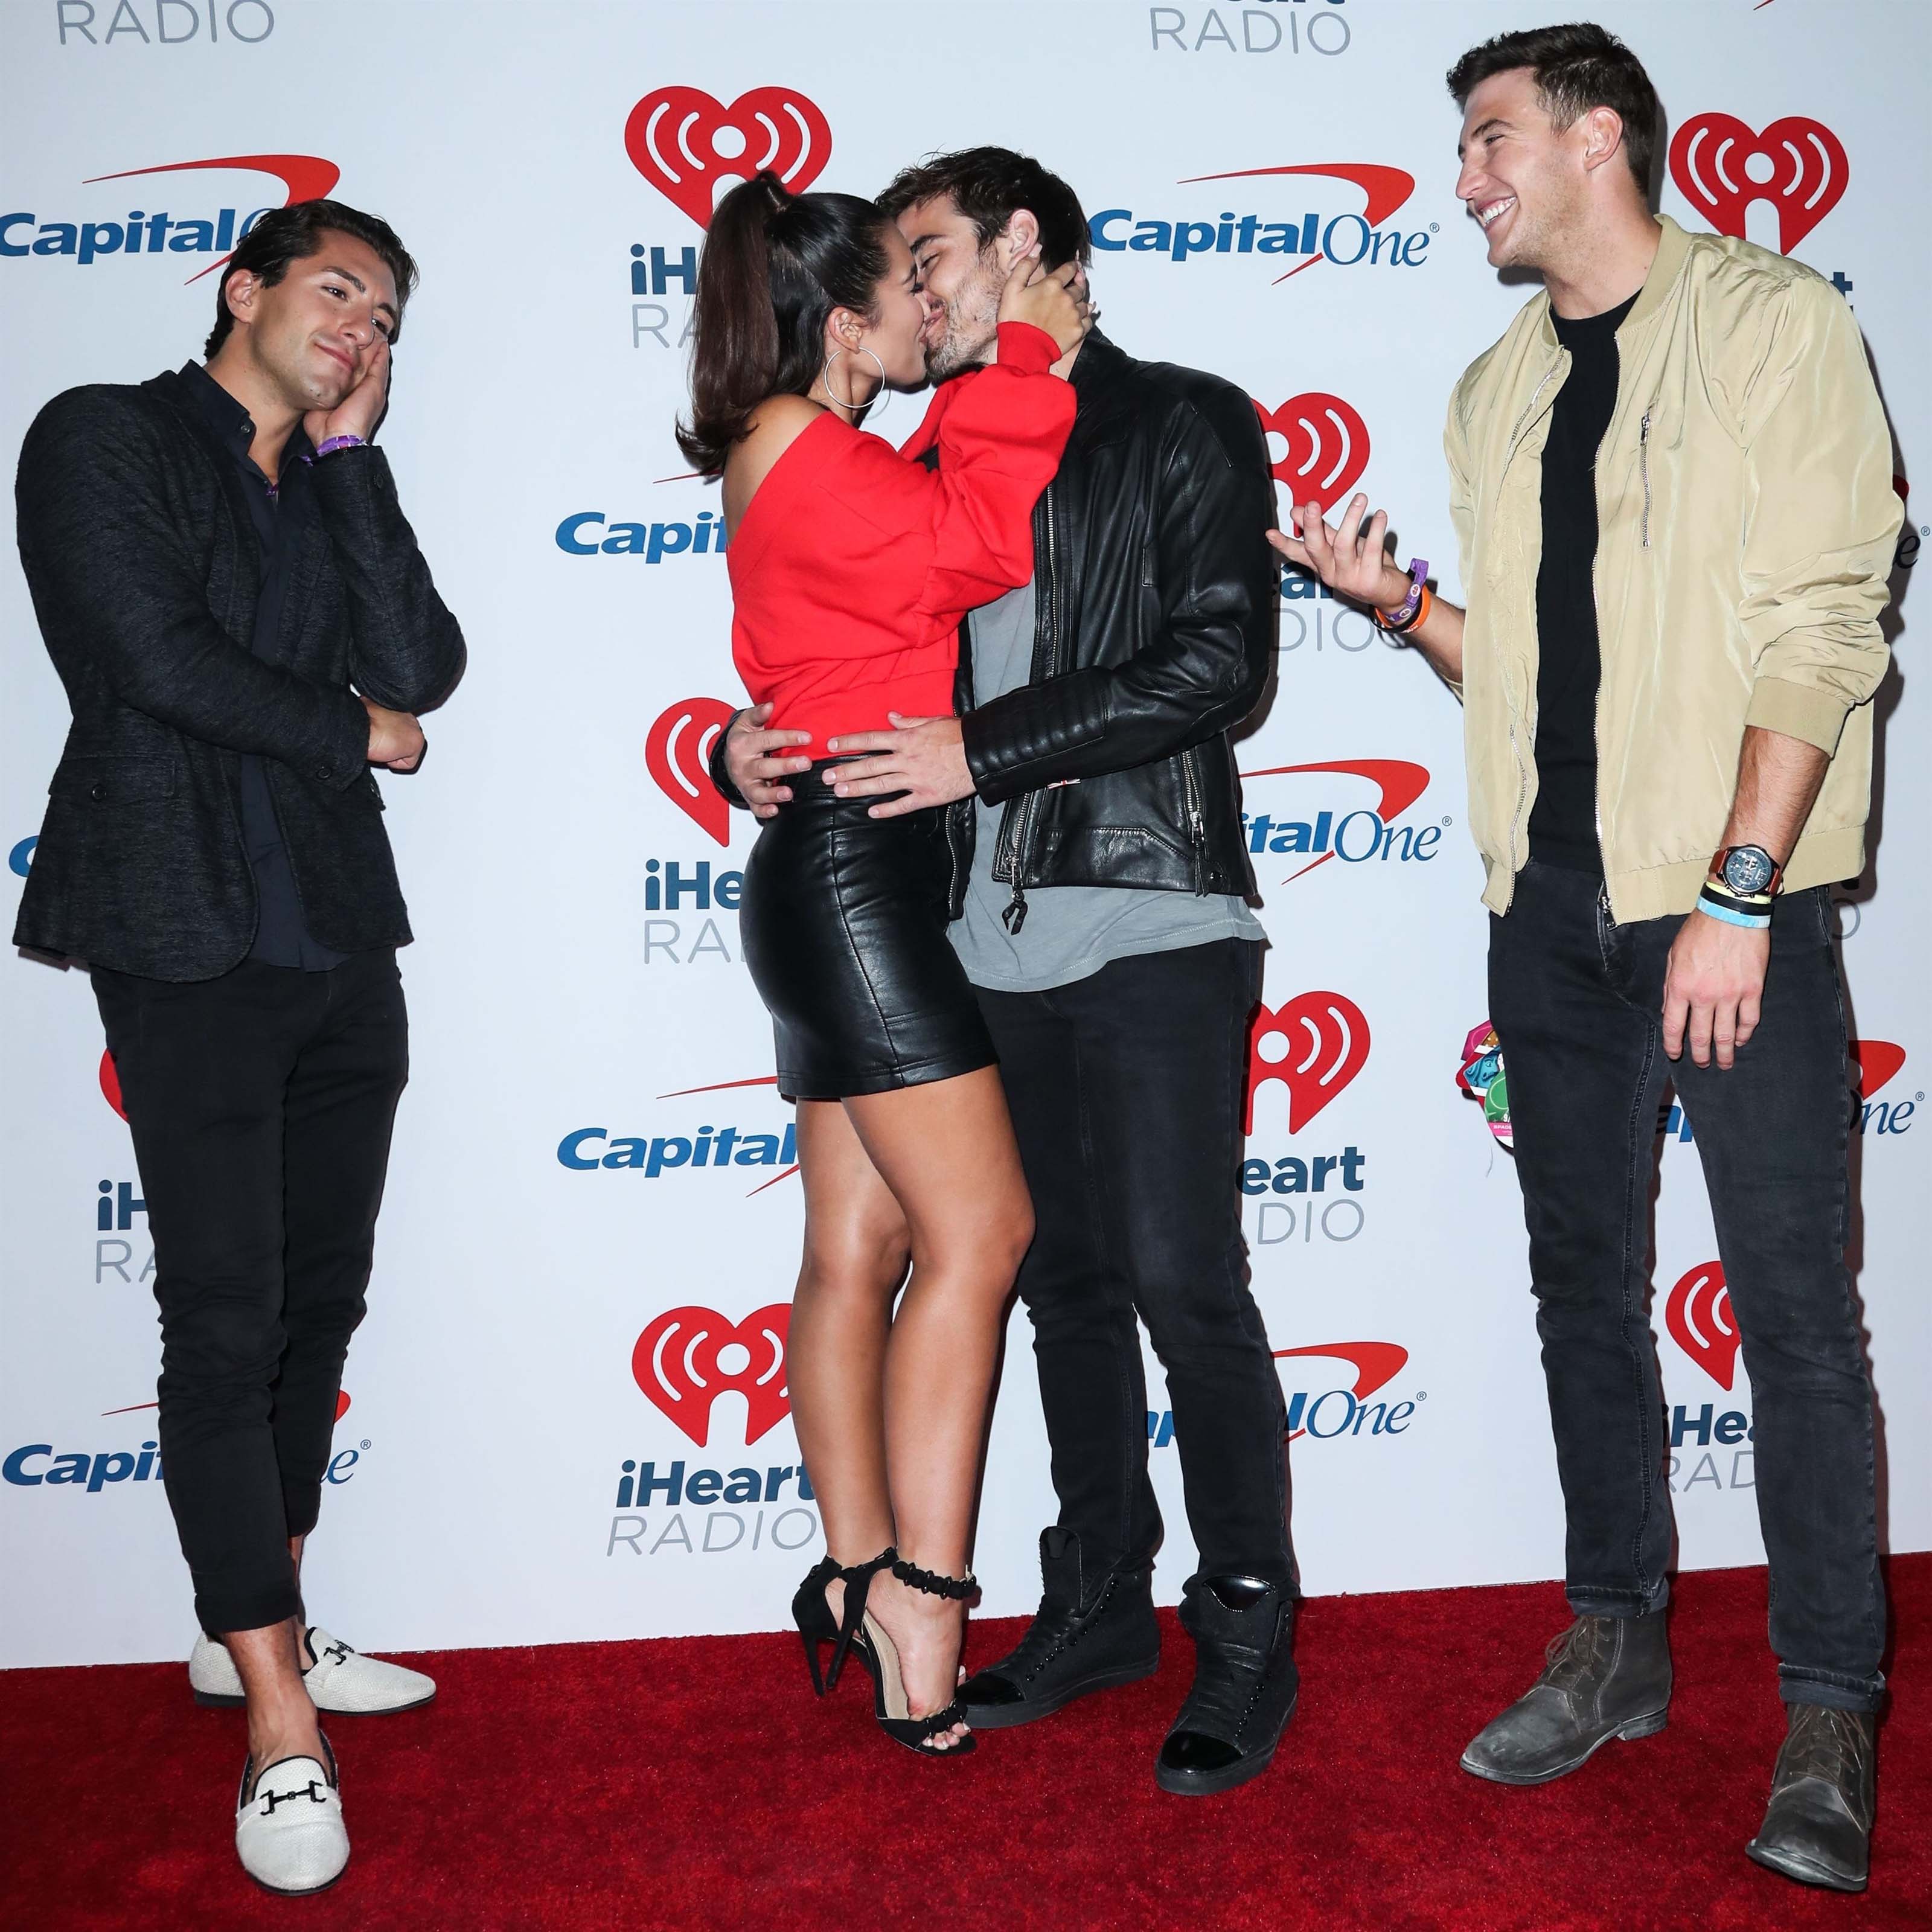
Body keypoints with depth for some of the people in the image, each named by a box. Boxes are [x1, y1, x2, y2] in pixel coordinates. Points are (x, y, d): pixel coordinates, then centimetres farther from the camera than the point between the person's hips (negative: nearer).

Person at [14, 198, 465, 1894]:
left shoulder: (338, 490, 17)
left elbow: (424, 666, 2)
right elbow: (154, 656, -13)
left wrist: (351, 449, 2)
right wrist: (354, 734, -2)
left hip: (340, 942, 7)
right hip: (190, 942, -7)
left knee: (321, 1301, 12)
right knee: (226, 1319, -6)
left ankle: (257, 1623, 29)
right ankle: (281, 1732, 2)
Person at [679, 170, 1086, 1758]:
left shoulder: (794, 459, 20)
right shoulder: (808, 456, -11)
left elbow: (929, 544, 19)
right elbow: (982, 545, -16)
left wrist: (1019, 367, 13)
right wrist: (1022, 356, -6)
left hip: (839, 875, 11)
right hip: (856, 863, -11)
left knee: (860, 1246, 9)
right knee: (977, 1228, -12)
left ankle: (861, 1585, 15)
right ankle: (919, 1617, -9)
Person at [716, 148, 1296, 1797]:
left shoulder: (1187, 423, 2)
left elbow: (1219, 660, -10)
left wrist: (983, 751, -14)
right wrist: (750, 746, 0)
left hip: (1153, 921, -6)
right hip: (998, 933, 6)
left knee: (1185, 1282, -6)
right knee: (1066, 1281, 12)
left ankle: (1248, 1640, 9)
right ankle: (1101, 1604, 25)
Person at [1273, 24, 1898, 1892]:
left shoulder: (1772, 320, -2)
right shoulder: (1496, 390, 16)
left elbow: (1820, 632, -10)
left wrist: (1739, 892, -17)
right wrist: (1395, 598, 0)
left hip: (1732, 896, -6)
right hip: (1552, 898, 6)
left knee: (1792, 1304, -4)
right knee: (1583, 1286, 11)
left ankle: (1827, 1720, 7)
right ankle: (1616, 1646, 24)